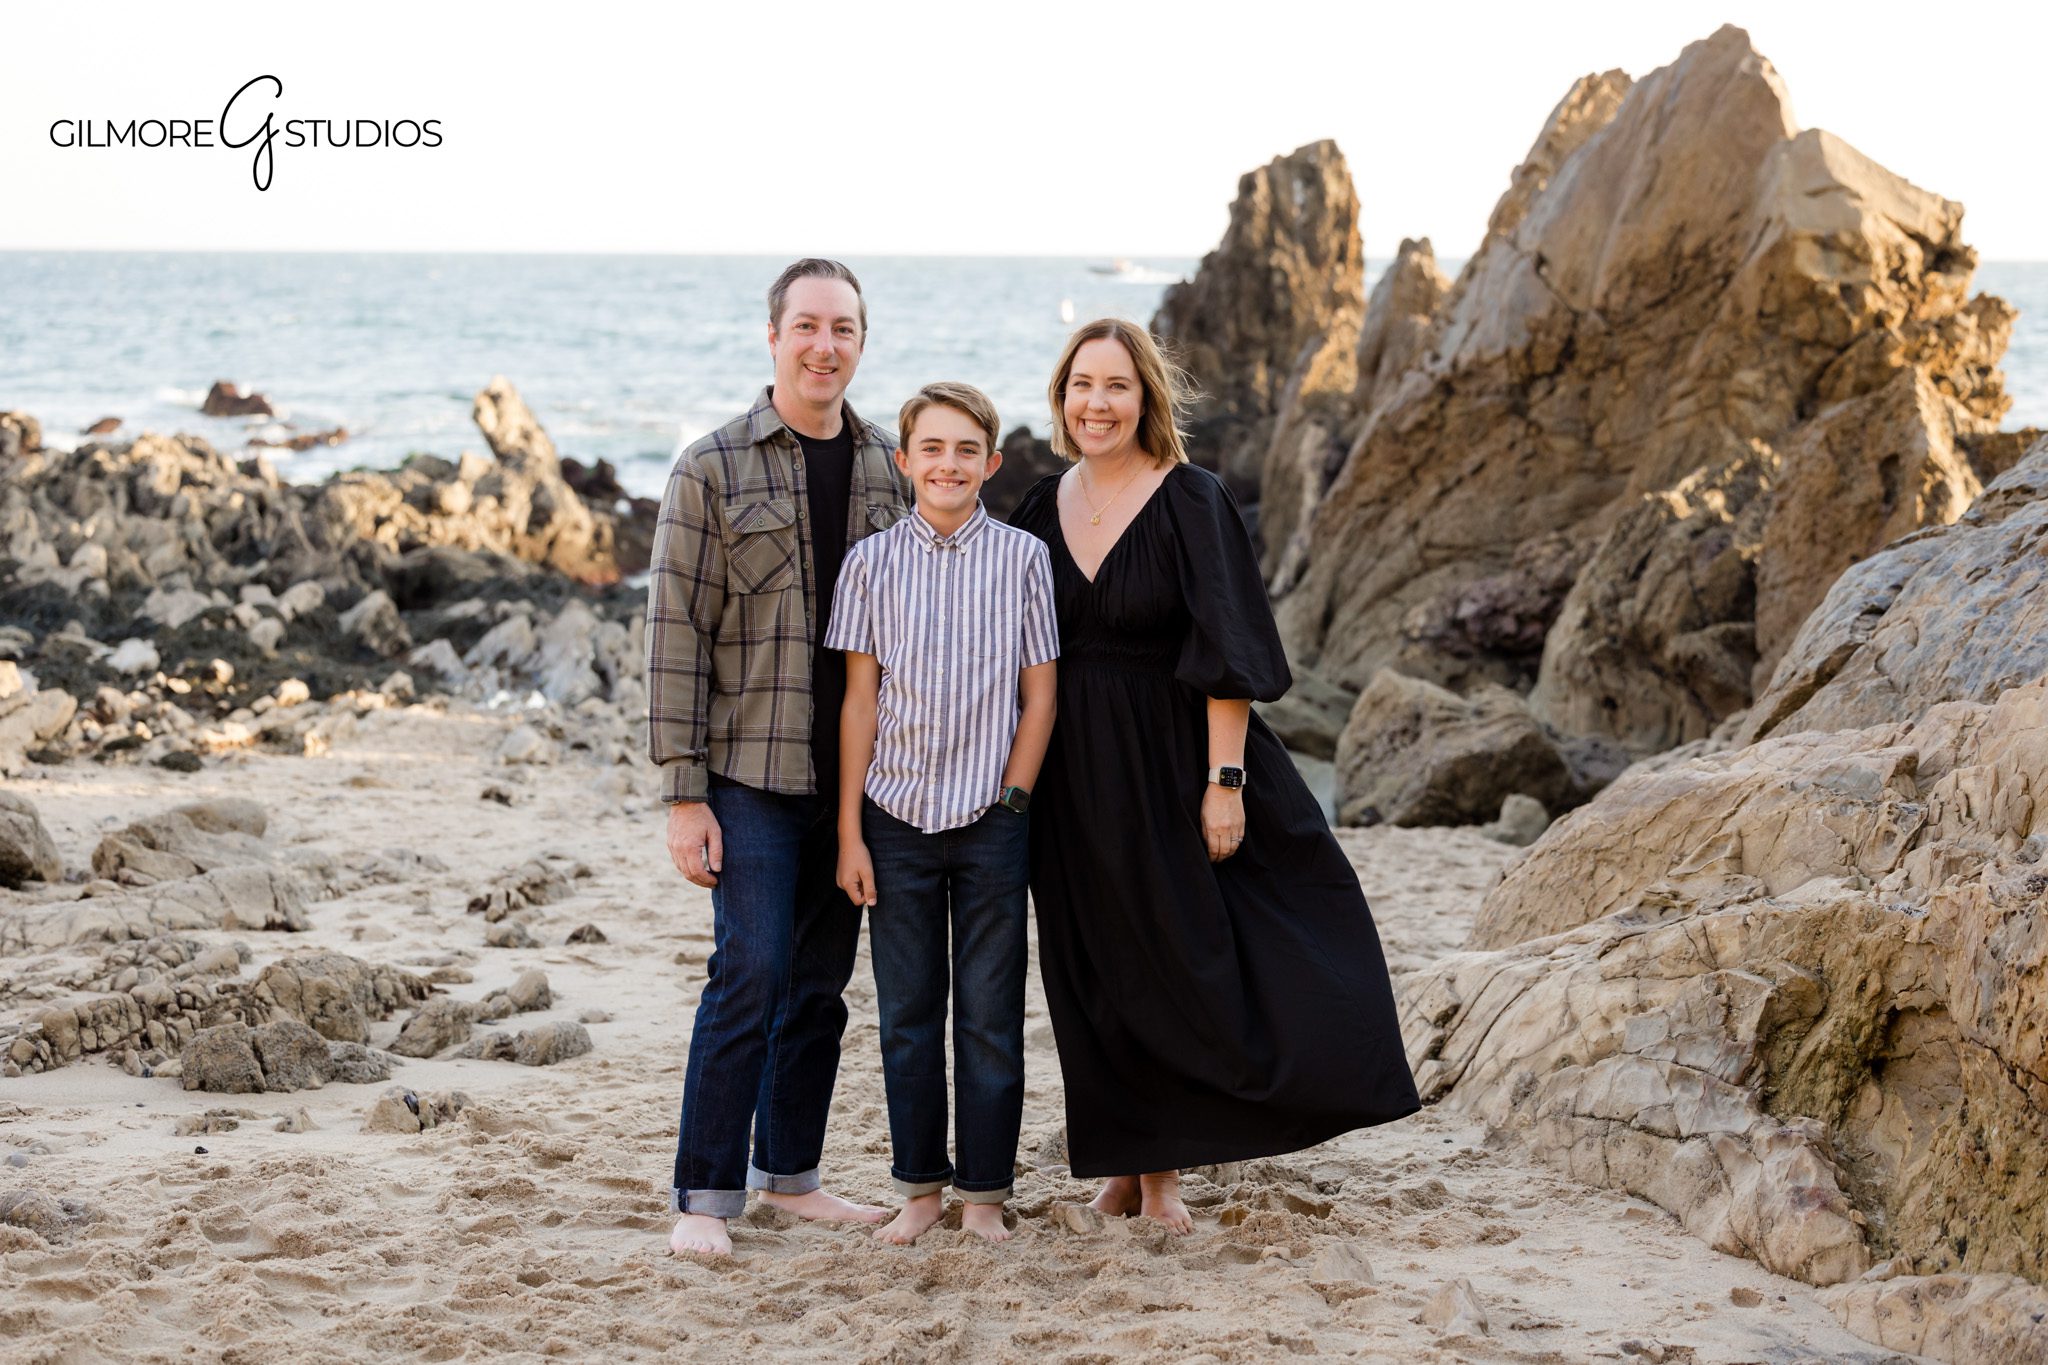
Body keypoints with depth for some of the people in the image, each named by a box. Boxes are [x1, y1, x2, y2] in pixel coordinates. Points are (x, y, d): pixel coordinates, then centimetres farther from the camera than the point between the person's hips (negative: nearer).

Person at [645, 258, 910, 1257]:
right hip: (750, 769, -5)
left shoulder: (890, 468, 8)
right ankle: (703, 1197, -2)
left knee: (823, 979, 11)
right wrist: (684, 795, -12)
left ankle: (791, 1174, 23)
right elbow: (677, 634, -7)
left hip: (856, 773, 5)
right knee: (751, 970, -10)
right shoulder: (712, 469, -5)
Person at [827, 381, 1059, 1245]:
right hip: (897, 817, 1)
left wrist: (1011, 800, -4)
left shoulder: (1023, 558, 1)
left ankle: (984, 1195, 15)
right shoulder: (873, 562, 2)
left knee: (990, 1016, 4)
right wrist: (849, 833, 0)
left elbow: (1039, 694, 4)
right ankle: (920, 1187, 19)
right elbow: (860, 699, 3)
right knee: (907, 1014, 8)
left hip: (990, 820, -1)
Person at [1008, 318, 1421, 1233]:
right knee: (1099, 976, 9)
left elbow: (1229, 652, -13)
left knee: (1185, 962, -2)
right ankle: (1133, 1161, 21)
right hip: (1075, 778, 5)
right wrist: (1021, 780, 8)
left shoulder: (1192, 503, -10)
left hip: (1171, 762, -5)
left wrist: (1225, 779, -19)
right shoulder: (1044, 507, 6)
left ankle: (1163, 1169, 11)